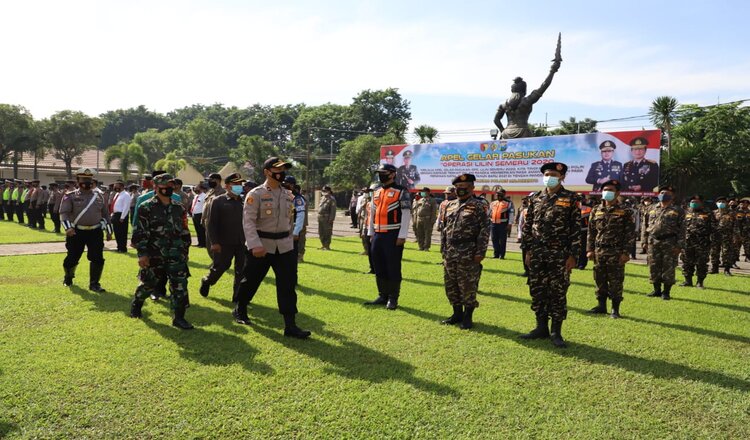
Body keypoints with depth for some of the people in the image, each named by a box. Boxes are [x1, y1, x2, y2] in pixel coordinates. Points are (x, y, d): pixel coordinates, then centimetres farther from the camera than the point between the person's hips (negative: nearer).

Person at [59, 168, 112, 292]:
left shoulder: (99, 196, 10)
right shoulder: (71, 196, -1)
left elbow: (105, 214, 15)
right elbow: (64, 213, -8)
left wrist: (109, 231, 13)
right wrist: (68, 227, -25)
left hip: (95, 232, 2)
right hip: (76, 232, -2)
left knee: (97, 258, -6)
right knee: (72, 258, 9)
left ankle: (94, 283, 5)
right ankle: (68, 277, 38)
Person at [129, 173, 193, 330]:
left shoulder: (179, 208, 9)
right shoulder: (146, 207, -5)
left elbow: (184, 231, 15)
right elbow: (140, 232, -8)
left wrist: (185, 251, 15)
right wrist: (142, 254, -13)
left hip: (176, 255, 3)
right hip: (154, 255, -3)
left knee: (180, 285, -5)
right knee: (148, 283, 12)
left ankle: (179, 318, 2)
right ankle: (136, 305, 41)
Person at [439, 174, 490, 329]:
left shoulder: (478, 206, -5)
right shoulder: (450, 205, 13)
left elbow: (485, 231, -10)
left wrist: (480, 252, -15)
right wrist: (443, 248, 13)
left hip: (468, 255, -6)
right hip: (450, 254, 6)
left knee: (468, 287, 1)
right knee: (451, 285, 12)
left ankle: (468, 317, 14)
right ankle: (457, 314, 26)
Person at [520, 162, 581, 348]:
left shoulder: (571, 199, -1)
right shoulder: (535, 198, 9)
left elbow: (576, 228, -4)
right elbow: (527, 226, 10)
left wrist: (572, 255, -8)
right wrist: (527, 250, 5)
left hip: (560, 256, -3)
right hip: (537, 254, 4)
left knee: (558, 293, 3)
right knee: (537, 291, 8)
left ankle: (556, 332, 14)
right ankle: (541, 328, 22)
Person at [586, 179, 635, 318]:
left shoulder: (625, 212, -1)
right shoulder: (596, 210, 10)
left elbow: (630, 233, -4)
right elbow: (591, 232, 12)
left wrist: (626, 252, -10)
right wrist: (590, 249, 5)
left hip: (616, 253, -4)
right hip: (599, 252, 4)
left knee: (615, 282, 1)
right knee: (599, 280, 9)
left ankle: (615, 309, 11)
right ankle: (601, 305, 20)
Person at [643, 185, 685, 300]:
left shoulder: (677, 210, 2)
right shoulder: (652, 209, 14)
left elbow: (682, 229, -2)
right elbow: (647, 226, 16)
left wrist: (679, 245, -10)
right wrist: (645, 241, 10)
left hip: (669, 243, -4)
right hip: (653, 242, 4)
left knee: (668, 268, 0)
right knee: (654, 267, 7)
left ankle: (666, 292, 9)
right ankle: (657, 290, 18)